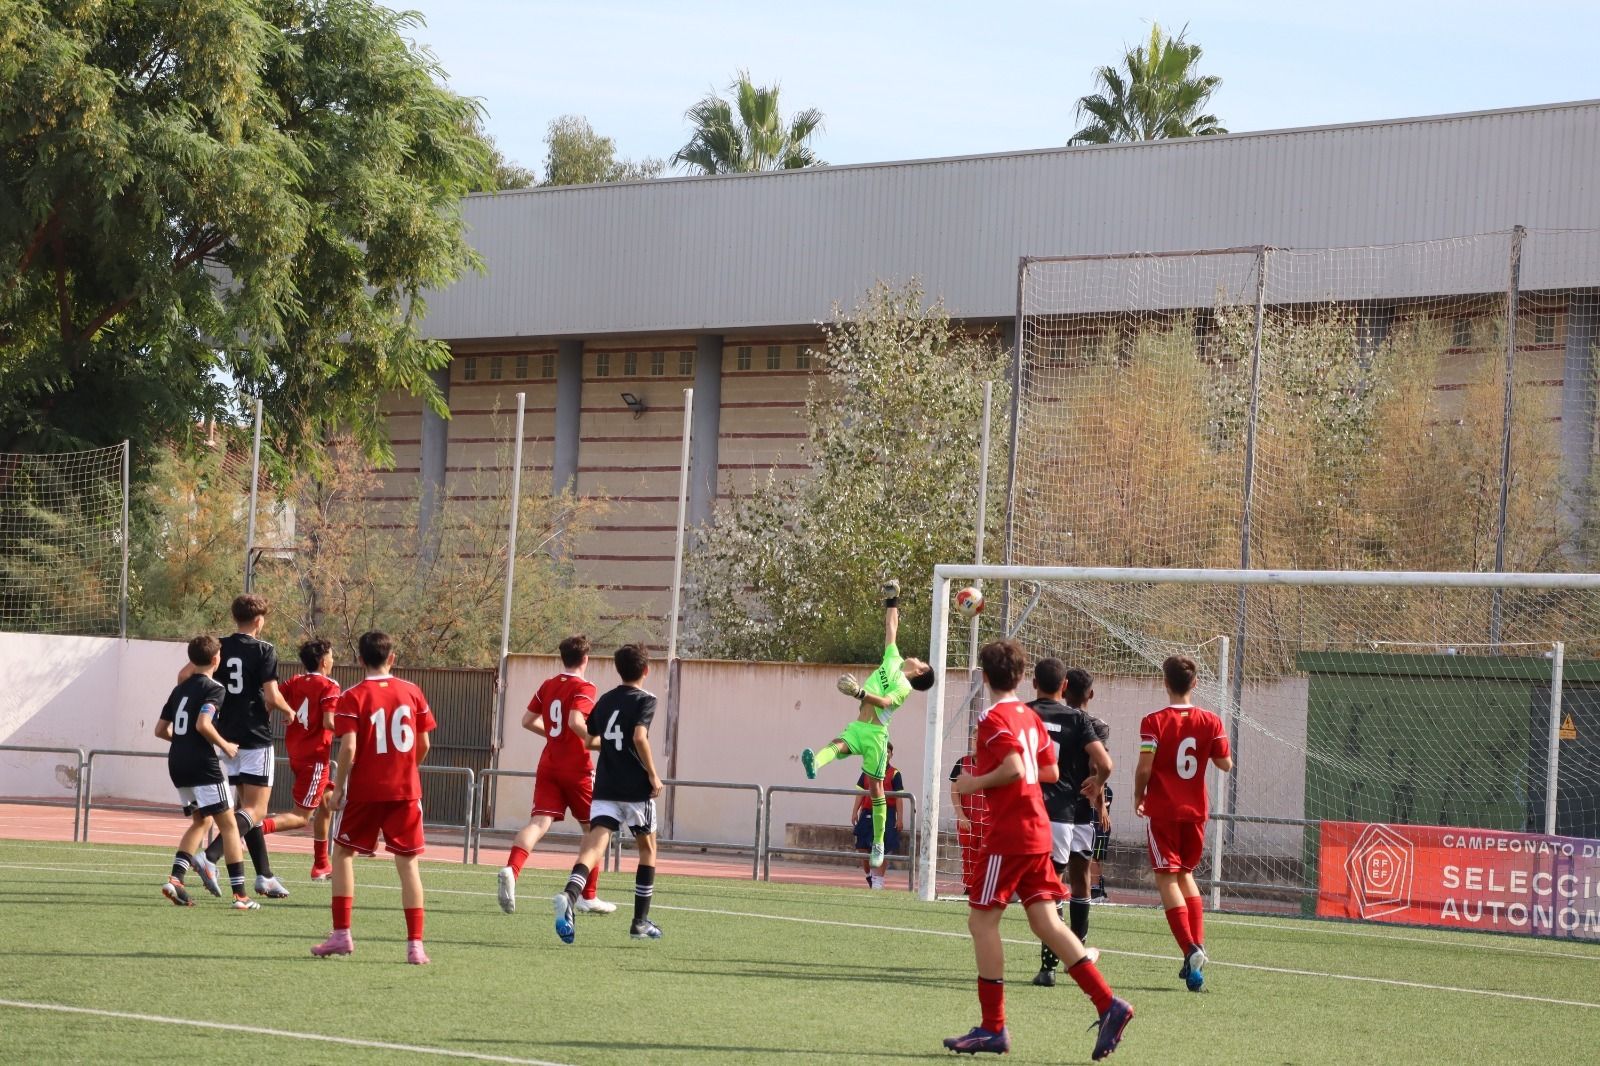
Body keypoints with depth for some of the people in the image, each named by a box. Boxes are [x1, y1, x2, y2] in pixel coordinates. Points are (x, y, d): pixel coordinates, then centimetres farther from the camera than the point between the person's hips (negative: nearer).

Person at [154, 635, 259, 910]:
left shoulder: (180, 689, 15)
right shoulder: (213, 688, -8)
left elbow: (161, 729, 16)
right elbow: (203, 724, -23)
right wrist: (225, 746, -9)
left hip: (177, 764, 8)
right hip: (202, 763, -8)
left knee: (200, 821, 21)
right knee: (228, 825, -1)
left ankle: (175, 879, 4)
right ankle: (240, 894, -5)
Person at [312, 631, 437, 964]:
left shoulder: (353, 698, -7)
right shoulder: (412, 692, 2)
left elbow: (348, 748, -14)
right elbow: (424, 744, 5)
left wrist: (338, 788, -4)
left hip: (364, 790, -2)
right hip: (406, 790, 2)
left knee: (343, 853, 16)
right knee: (408, 863, 5)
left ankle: (341, 934, 11)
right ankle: (415, 944, -2)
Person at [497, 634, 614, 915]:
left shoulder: (548, 686, 11)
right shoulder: (584, 688, -9)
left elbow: (528, 720, 15)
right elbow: (576, 721, -24)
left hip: (548, 766, 5)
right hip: (576, 768, -5)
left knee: (539, 822, -8)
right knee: (594, 829, 10)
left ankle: (511, 869, -36)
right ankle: (588, 897, 13)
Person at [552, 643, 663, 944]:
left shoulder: (604, 701, 12)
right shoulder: (644, 700, -6)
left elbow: (587, 739, 18)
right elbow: (640, 737, -21)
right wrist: (653, 774, -12)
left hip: (605, 787, 4)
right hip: (636, 789, -4)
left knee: (594, 846, -10)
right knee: (647, 849, 16)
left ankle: (569, 895, -40)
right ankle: (640, 922, 17)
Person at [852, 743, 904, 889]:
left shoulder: (894, 774, 0)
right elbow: (861, 793, 10)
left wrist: (899, 817, -8)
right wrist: (855, 811, 1)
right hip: (868, 813, 3)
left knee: (881, 849, -4)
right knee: (862, 848, 3)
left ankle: (878, 880, 2)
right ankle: (869, 875, 22)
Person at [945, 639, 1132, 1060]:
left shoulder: (993, 718, -12)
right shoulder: (1029, 716, 14)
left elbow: (1013, 769, -24)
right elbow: (1050, 771, 18)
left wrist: (975, 783, -10)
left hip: (1009, 835, -8)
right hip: (1038, 833, 8)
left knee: (982, 920, -1)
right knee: (1045, 922, 5)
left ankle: (993, 1028, -2)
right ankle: (1108, 1004, -4)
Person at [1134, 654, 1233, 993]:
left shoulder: (1154, 722, -10)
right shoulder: (1210, 721, 0)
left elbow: (1145, 767, -14)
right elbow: (1226, 764, 0)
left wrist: (1138, 798, 2)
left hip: (1162, 810, -4)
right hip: (1196, 809, 4)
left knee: (1167, 878, -2)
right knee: (1186, 874, 21)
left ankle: (1190, 949, -19)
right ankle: (1198, 944, 10)